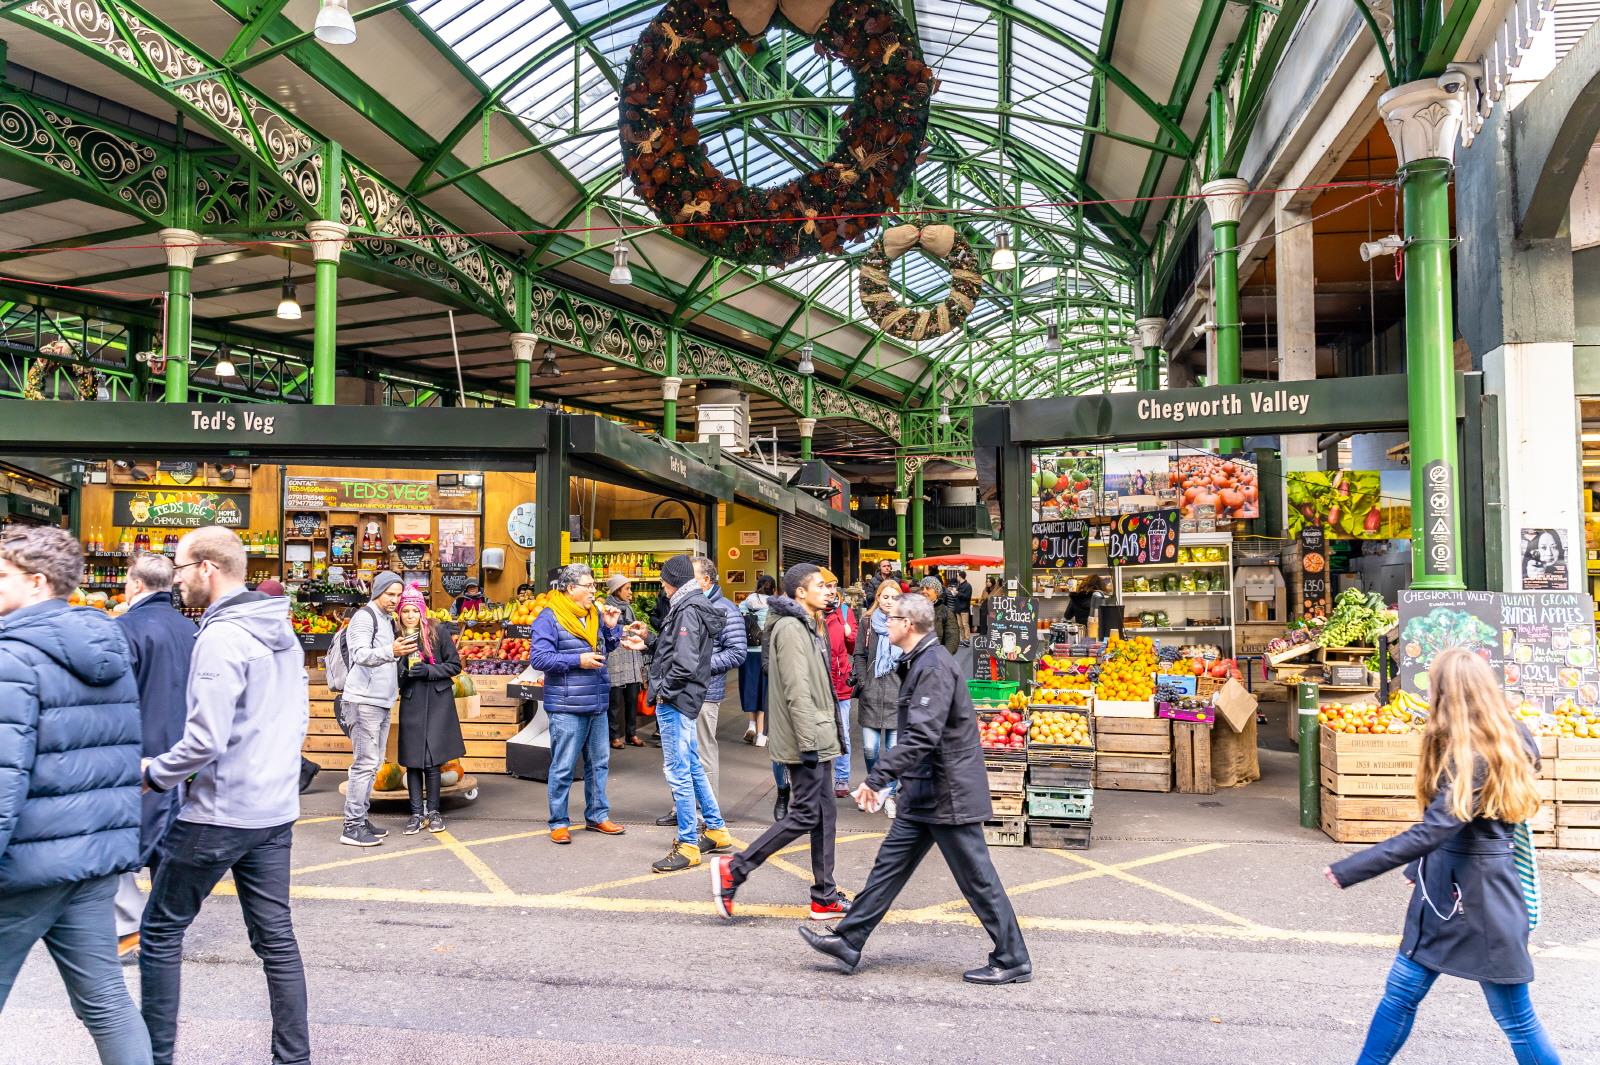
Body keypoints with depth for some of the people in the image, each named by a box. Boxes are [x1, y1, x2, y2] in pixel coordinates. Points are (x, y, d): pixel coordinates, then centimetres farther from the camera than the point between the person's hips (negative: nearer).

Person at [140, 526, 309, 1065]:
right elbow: (298, 717, 16)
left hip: (218, 814, -8)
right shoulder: (283, 631, 9)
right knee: (275, 935, 12)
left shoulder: (221, 637, -18)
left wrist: (155, 773, -6)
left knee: (161, 929, 11)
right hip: (276, 810, 8)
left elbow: (205, 740, -22)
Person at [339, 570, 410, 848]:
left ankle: (361, 819, 20)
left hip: (382, 702, 9)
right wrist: (391, 652, -41)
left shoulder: (388, 620, 18)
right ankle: (352, 827, -7)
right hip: (364, 702, -9)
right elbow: (361, 655, -25)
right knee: (365, 764, -10)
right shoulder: (365, 617, -9)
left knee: (373, 763, 13)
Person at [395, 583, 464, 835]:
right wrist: (404, 670, -14)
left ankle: (433, 811, 12)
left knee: (431, 760, -2)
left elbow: (455, 665, 1)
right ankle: (417, 813, 12)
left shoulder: (438, 633, -1)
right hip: (411, 704, 2)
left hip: (437, 703, -2)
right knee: (412, 760, 3)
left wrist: (428, 670, -12)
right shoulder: (396, 637, 3)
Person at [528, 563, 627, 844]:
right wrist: (577, 660, -20)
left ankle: (597, 816, 27)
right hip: (567, 707, -7)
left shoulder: (594, 615, 11)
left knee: (599, 763, 14)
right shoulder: (550, 617, -10)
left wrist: (611, 627, 4)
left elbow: (608, 648, 22)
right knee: (563, 768, 0)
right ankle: (558, 822, 12)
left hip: (597, 705, 7)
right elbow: (539, 657, -17)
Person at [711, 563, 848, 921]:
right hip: (806, 740, -10)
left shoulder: (806, 626, 17)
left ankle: (825, 897, 18)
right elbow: (796, 691, -21)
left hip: (817, 738, 10)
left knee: (823, 813, 11)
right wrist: (808, 742, -23)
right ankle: (733, 869, 0)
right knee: (805, 815, -7)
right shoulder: (791, 628, -15)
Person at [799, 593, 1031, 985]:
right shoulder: (920, 663, 12)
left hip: (948, 793, -10)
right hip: (925, 792, 10)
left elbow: (921, 736, -28)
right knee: (890, 864, 13)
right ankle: (848, 940, 20)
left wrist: (878, 777, -26)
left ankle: (1012, 961, 14)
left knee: (977, 878, 1)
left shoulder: (933, 667, -20)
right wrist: (889, 777, 20)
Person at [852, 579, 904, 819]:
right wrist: (862, 683, -1)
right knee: (869, 749, 2)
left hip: (897, 695, -1)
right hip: (871, 695, 1)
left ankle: (889, 794, 18)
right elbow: (860, 655, 8)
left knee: (893, 749, 3)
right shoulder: (867, 621, 7)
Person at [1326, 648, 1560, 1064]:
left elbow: (1430, 833, -30)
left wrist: (1348, 870, -27)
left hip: (1482, 898, -9)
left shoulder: (1473, 759, -23)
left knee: (1517, 1020, 7)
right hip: (1444, 889, 9)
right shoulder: (1509, 739, 6)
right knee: (1400, 995, 12)